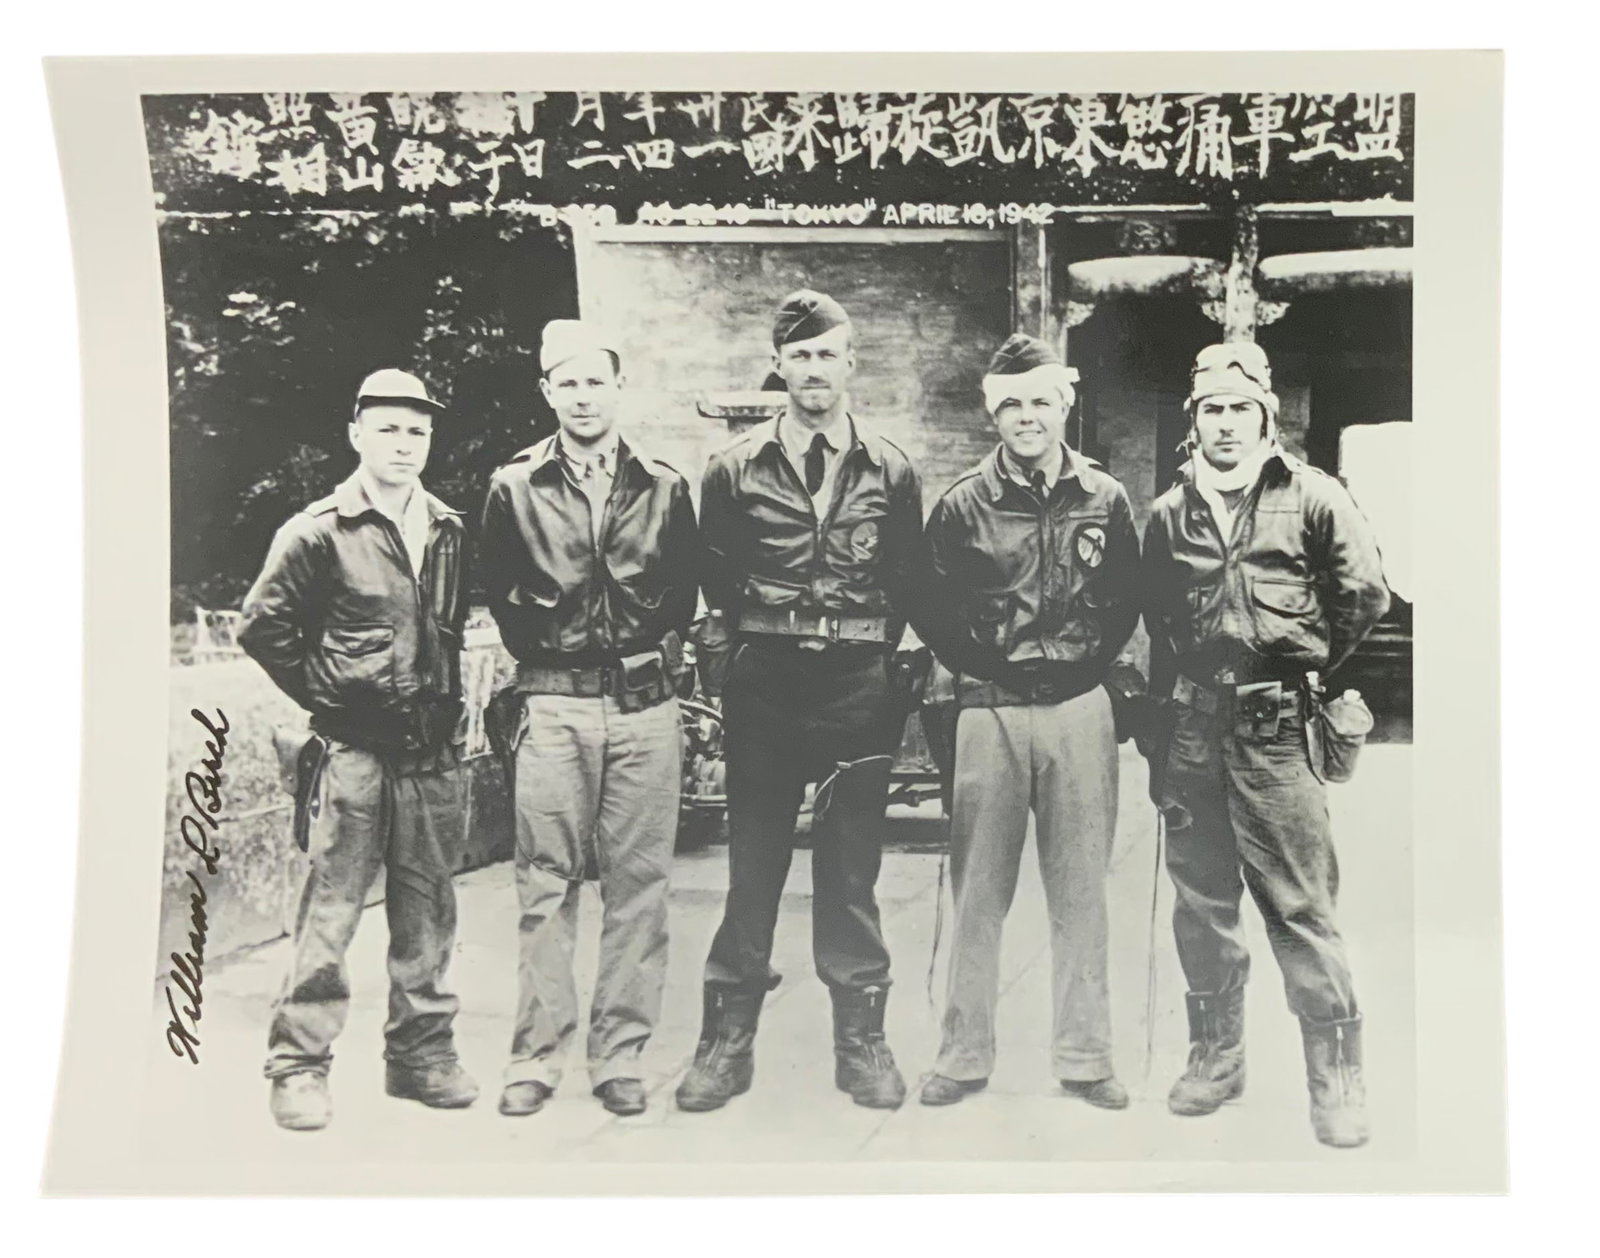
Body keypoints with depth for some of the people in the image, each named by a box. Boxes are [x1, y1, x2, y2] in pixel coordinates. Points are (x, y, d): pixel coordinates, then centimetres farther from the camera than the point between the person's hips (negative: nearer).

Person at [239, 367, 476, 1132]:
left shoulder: (449, 532, 10)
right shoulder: (318, 532, -4)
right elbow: (261, 626, -2)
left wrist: (448, 703, 10)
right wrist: (325, 694, -2)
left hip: (433, 750, 5)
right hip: (355, 747, -5)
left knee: (428, 911, 11)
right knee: (330, 910, -1)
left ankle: (421, 1054, 23)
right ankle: (298, 1067, 10)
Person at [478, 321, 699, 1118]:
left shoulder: (663, 487, 8)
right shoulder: (515, 487, 5)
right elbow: (497, 591, 13)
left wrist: (658, 654, 9)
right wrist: (539, 651, 9)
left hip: (646, 703, 1)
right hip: (554, 705, -1)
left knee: (637, 884, 3)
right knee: (546, 885, 2)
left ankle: (621, 1054, 13)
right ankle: (537, 1055, 12)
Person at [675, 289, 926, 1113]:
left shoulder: (891, 472, 4)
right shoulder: (735, 469, 3)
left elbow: (909, 580, 9)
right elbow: (715, 578, 10)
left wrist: (874, 649, 5)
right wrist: (757, 636, 7)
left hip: (859, 686, 0)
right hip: (763, 684, 0)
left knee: (852, 865, 7)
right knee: (753, 861, 5)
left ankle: (861, 1036, 18)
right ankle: (728, 1036, 14)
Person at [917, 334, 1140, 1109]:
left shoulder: (1106, 500, 5)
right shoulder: (961, 505, 0)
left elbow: (1126, 601, 13)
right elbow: (932, 608, 6)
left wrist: (1089, 662, 3)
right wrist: (977, 666, 1)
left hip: (1079, 707, 1)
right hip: (990, 709, -1)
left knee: (1080, 887, 7)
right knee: (977, 889, 5)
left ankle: (1084, 1057, 19)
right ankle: (964, 1055, 16)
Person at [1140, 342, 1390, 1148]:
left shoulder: (1310, 497, -1)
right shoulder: (1170, 514, 11)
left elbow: (1365, 593, 0)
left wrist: (1310, 666, 6)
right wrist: (1167, 696, 11)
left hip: (1273, 727, -4)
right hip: (1189, 729, 4)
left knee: (1300, 908, -3)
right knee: (1200, 903, 11)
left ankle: (1337, 1077, 9)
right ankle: (1215, 1056, 25)